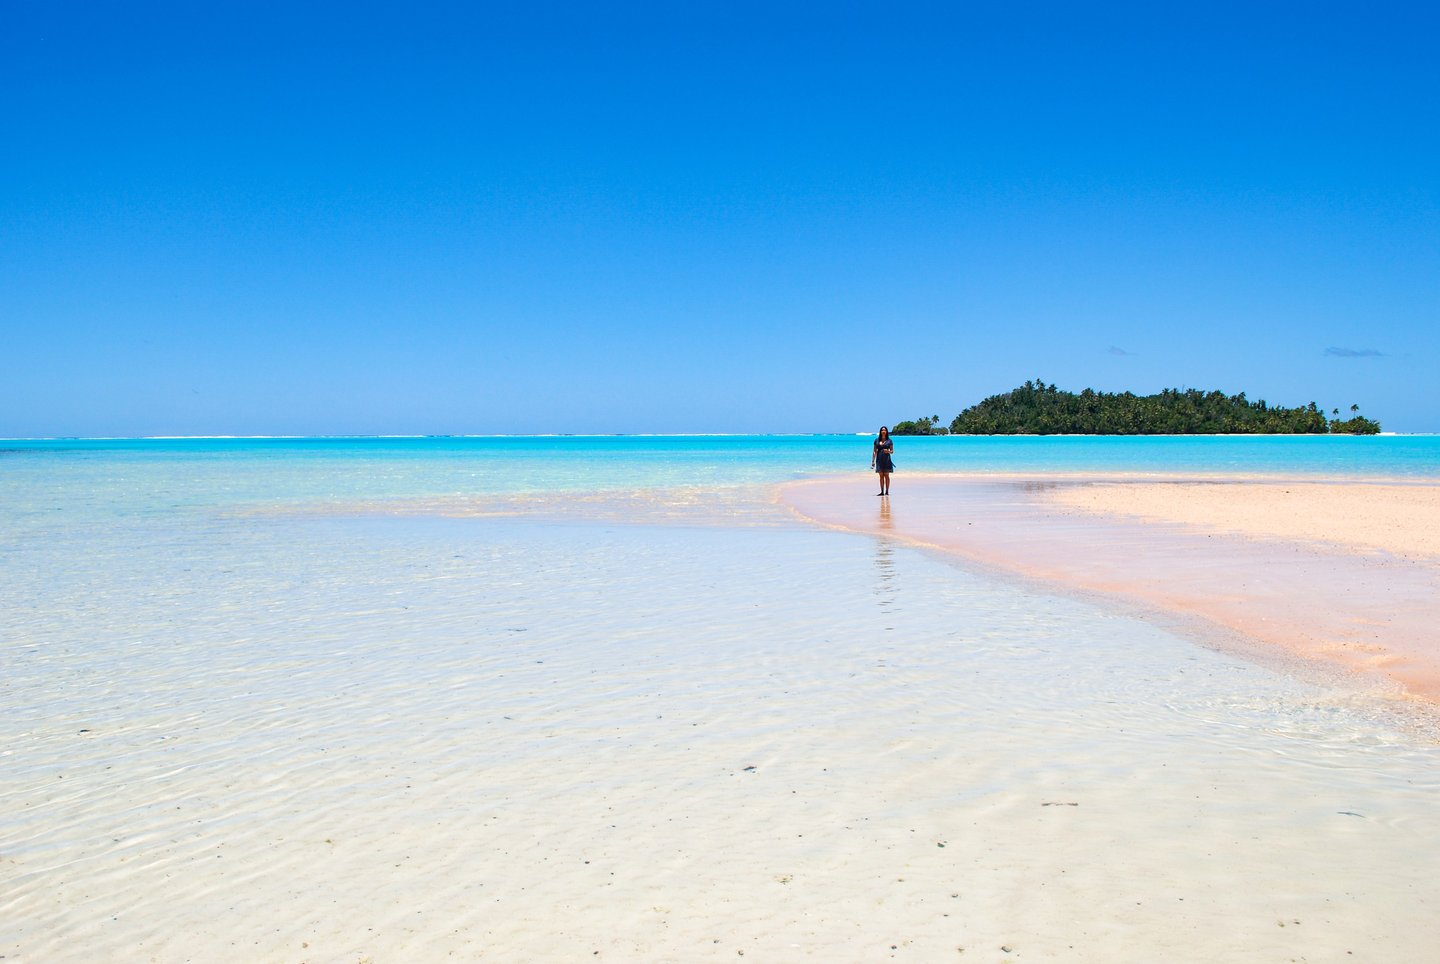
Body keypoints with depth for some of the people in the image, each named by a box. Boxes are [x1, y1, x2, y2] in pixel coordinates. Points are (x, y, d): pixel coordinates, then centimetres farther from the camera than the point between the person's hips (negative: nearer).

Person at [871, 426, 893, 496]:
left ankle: (887, 491, 1)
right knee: (881, 476, 4)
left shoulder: (889, 441, 3)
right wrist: (873, 461, 3)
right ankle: (882, 491, 7)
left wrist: (888, 451, -18)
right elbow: (874, 451, 8)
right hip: (879, 460, 2)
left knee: (886, 476, -2)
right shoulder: (877, 440, 8)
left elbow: (892, 451, 4)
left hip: (887, 460, -2)